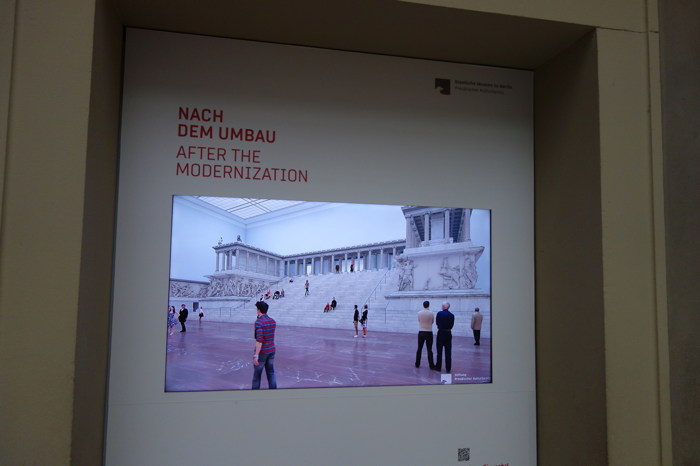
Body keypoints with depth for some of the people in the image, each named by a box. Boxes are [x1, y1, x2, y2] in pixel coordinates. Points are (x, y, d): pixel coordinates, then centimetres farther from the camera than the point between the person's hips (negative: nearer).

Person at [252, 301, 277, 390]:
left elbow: (259, 340, -26)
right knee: (271, 373, 11)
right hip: (271, 351, 6)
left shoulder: (258, 322, -19)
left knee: (257, 373, 10)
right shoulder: (273, 321, 4)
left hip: (262, 352, -6)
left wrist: (256, 355, -25)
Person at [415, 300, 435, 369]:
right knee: (429, 349, 4)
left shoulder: (419, 313, -4)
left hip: (421, 332, 2)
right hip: (429, 333, -2)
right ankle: (431, 365, 6)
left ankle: (417, 364, 15)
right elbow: (432, 321, 4)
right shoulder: (431, 313, -11)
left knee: (419, 349, 11)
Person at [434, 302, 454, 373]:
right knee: (448, 352, 6)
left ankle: (438, 367, 14)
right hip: (448, 334, 2)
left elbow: (437, 323, 0)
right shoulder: (452, 315, -1)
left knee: (439, 351, 8)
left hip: (441, 333, -2)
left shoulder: (439, 313, -10)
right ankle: (448, 368, 8)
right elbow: (452, 325, 3)